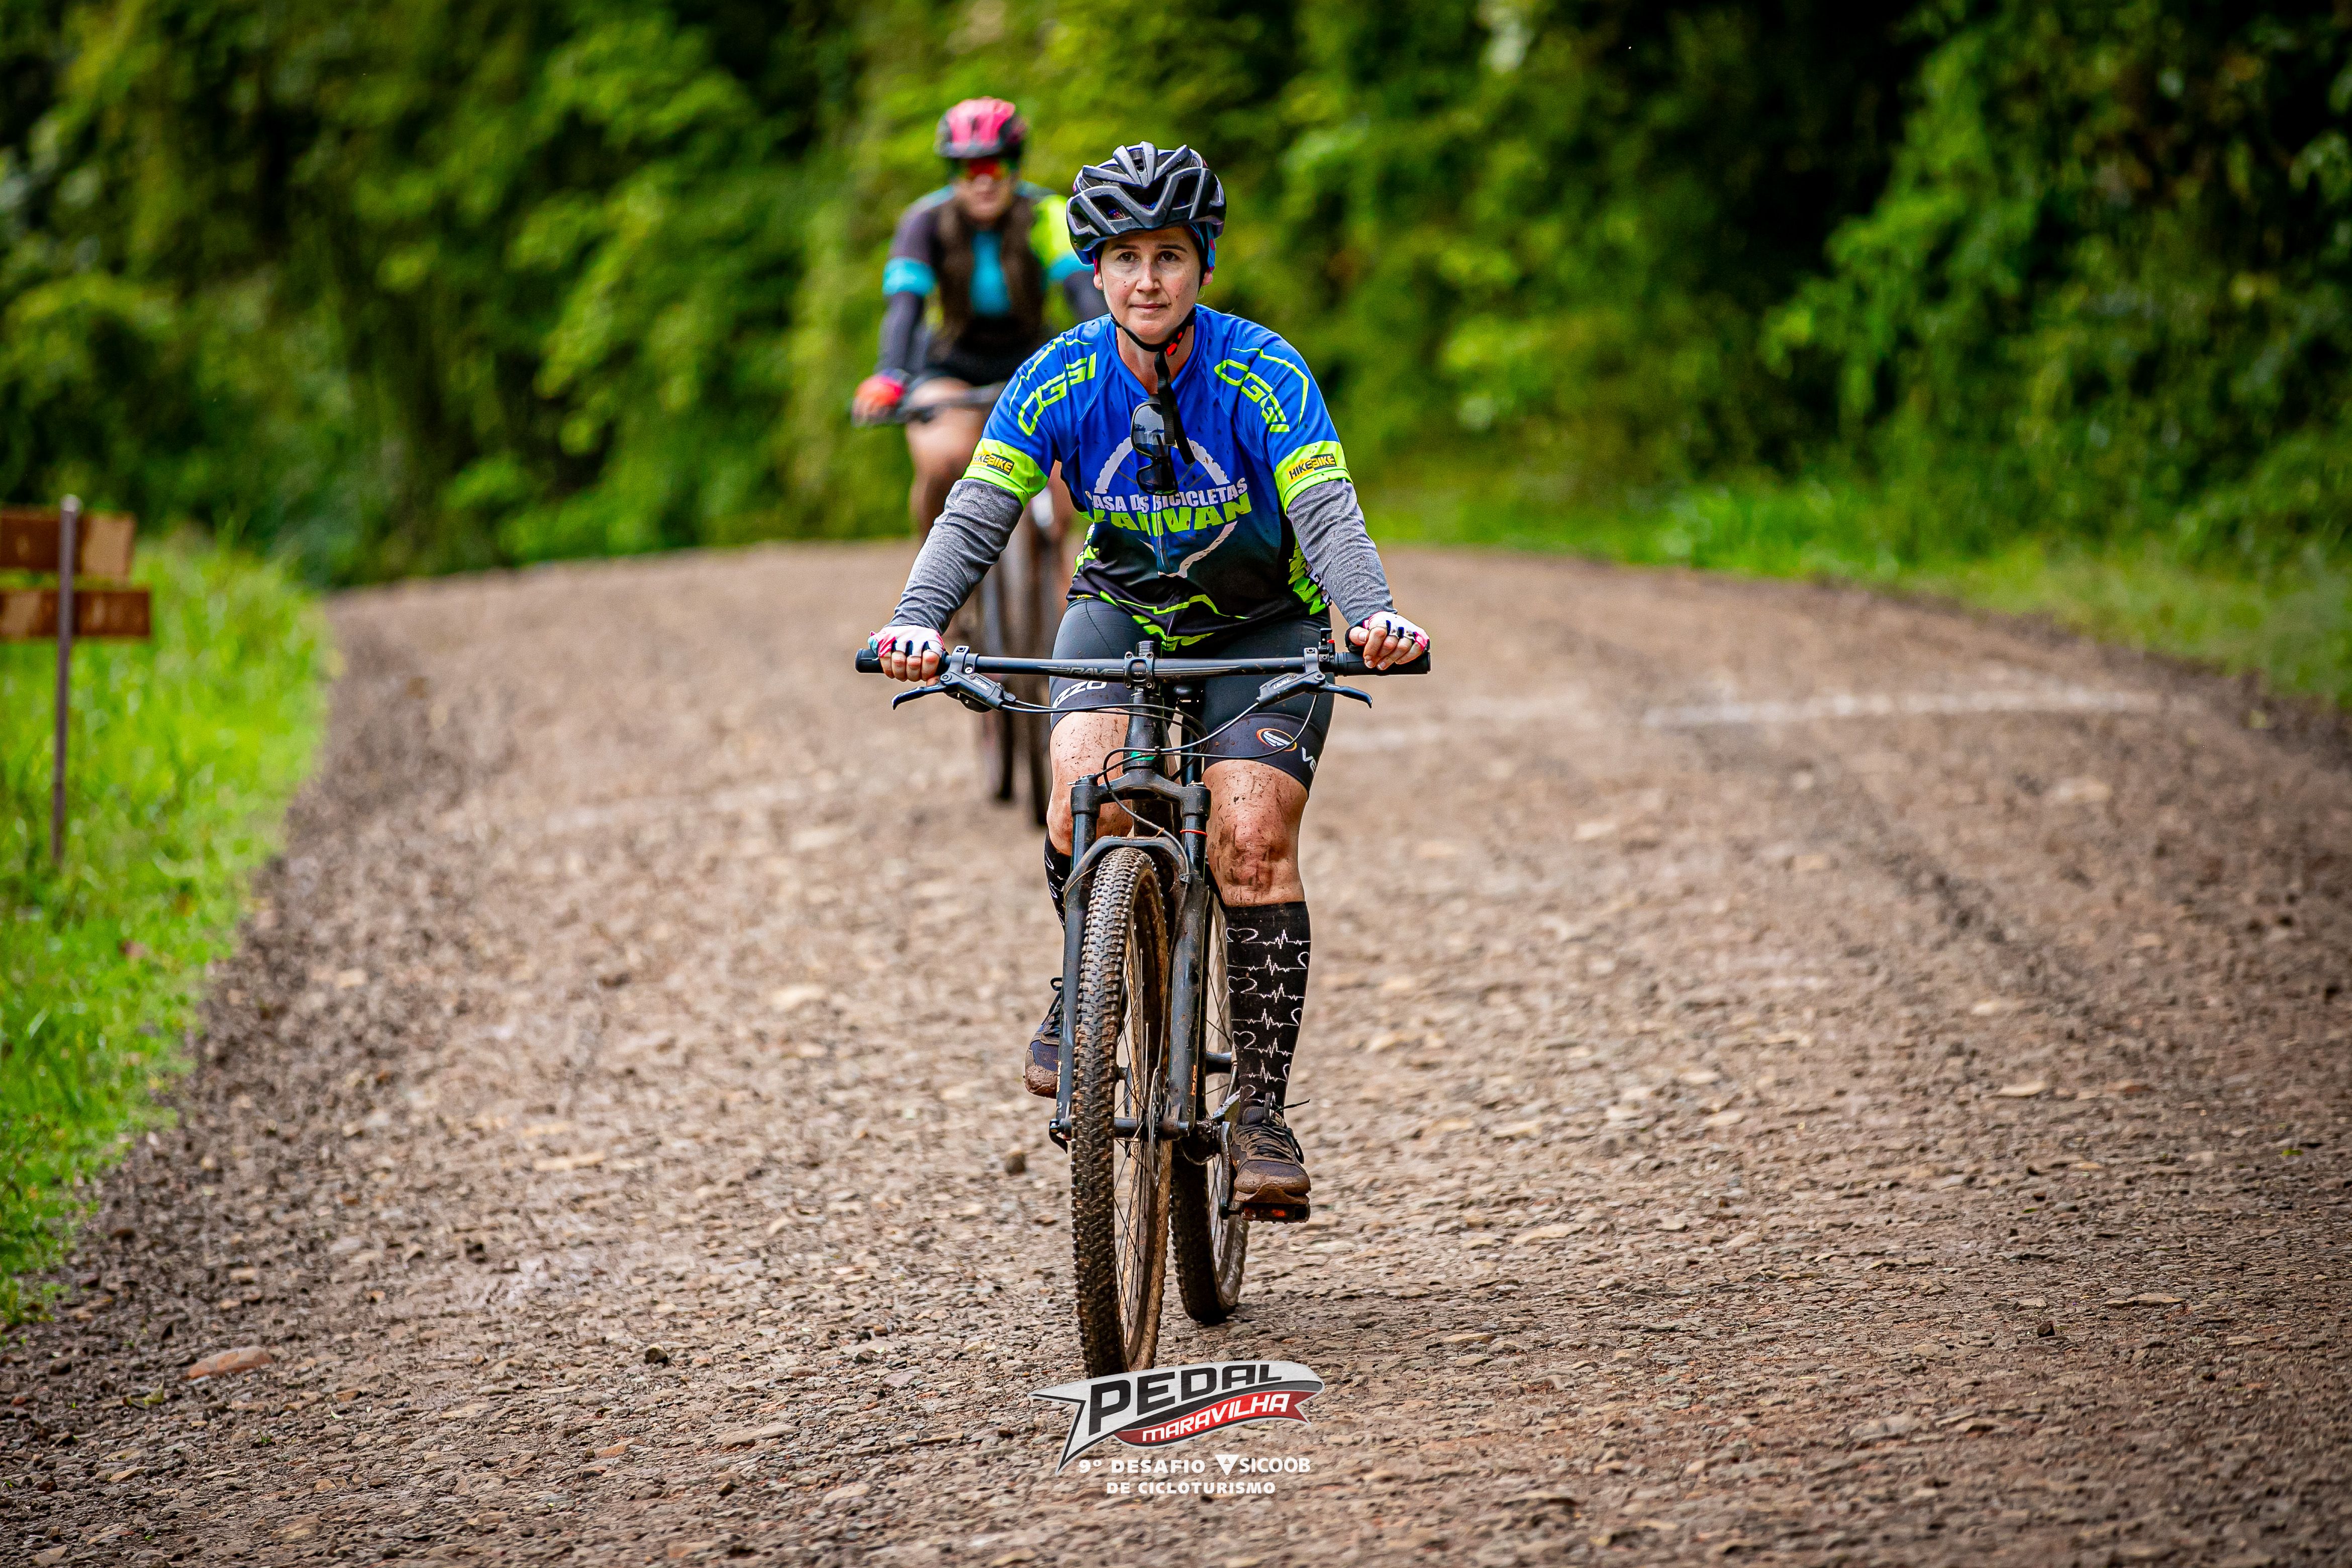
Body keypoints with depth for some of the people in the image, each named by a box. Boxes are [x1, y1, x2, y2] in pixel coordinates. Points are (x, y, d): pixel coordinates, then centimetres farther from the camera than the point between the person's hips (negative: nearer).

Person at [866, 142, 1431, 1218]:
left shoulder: (1262, 375, -23)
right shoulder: (1061, 379, -17)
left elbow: (1329, 517, -33)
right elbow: (976, 513, -23)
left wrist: (1374, 618, -53)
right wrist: (917, 621, -41)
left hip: (1262, 630, -2)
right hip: (1121, 613, 2)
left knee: (1253, 840, -20)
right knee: (1087, 789, -27)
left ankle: (1262, 1111, -12)